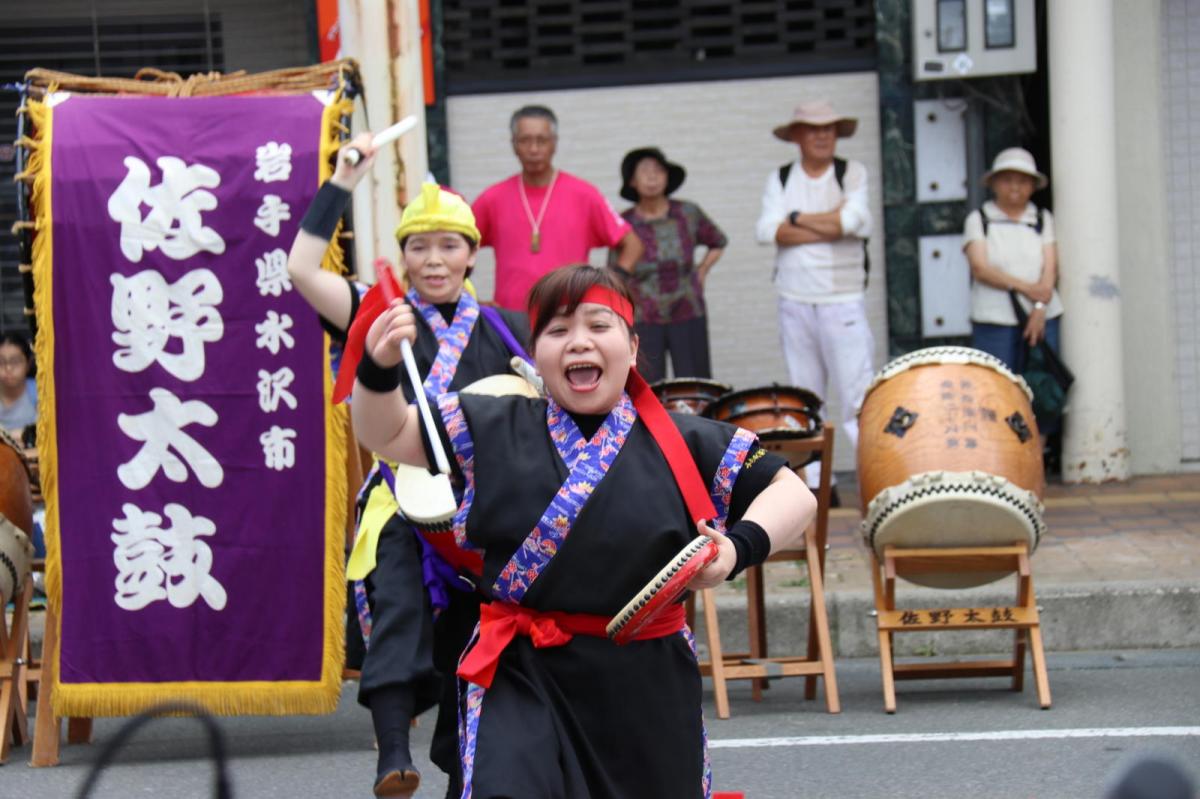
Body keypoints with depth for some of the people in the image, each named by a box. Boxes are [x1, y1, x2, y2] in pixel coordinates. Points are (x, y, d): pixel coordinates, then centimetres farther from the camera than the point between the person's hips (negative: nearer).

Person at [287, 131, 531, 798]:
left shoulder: (506, 332, 8)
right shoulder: (381, 318, 3)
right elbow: (302, 269, -9)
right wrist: (342, 184, -8)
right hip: (402, 501, -2)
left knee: (468, 647, 11)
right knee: (398, 609, -26)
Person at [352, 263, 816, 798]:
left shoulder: (682, 444, 1)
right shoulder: (495, 431, 3)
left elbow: (793, 494, 4)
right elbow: (388, 435, 9)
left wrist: (741, 545, -16)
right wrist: (379, 369, -12)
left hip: (647, 685, 2)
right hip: (523, 678, -1)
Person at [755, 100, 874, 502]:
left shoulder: (853, 174, 4)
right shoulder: (780, 180, 9)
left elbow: (855, 220, -15)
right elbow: (767, 230, -8)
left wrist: (798, 219, -6)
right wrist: (829, 225, -11)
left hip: (844, 305, -3)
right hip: (794, 304, 3)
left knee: (858, 397, -9)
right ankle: (815, 482, 12)